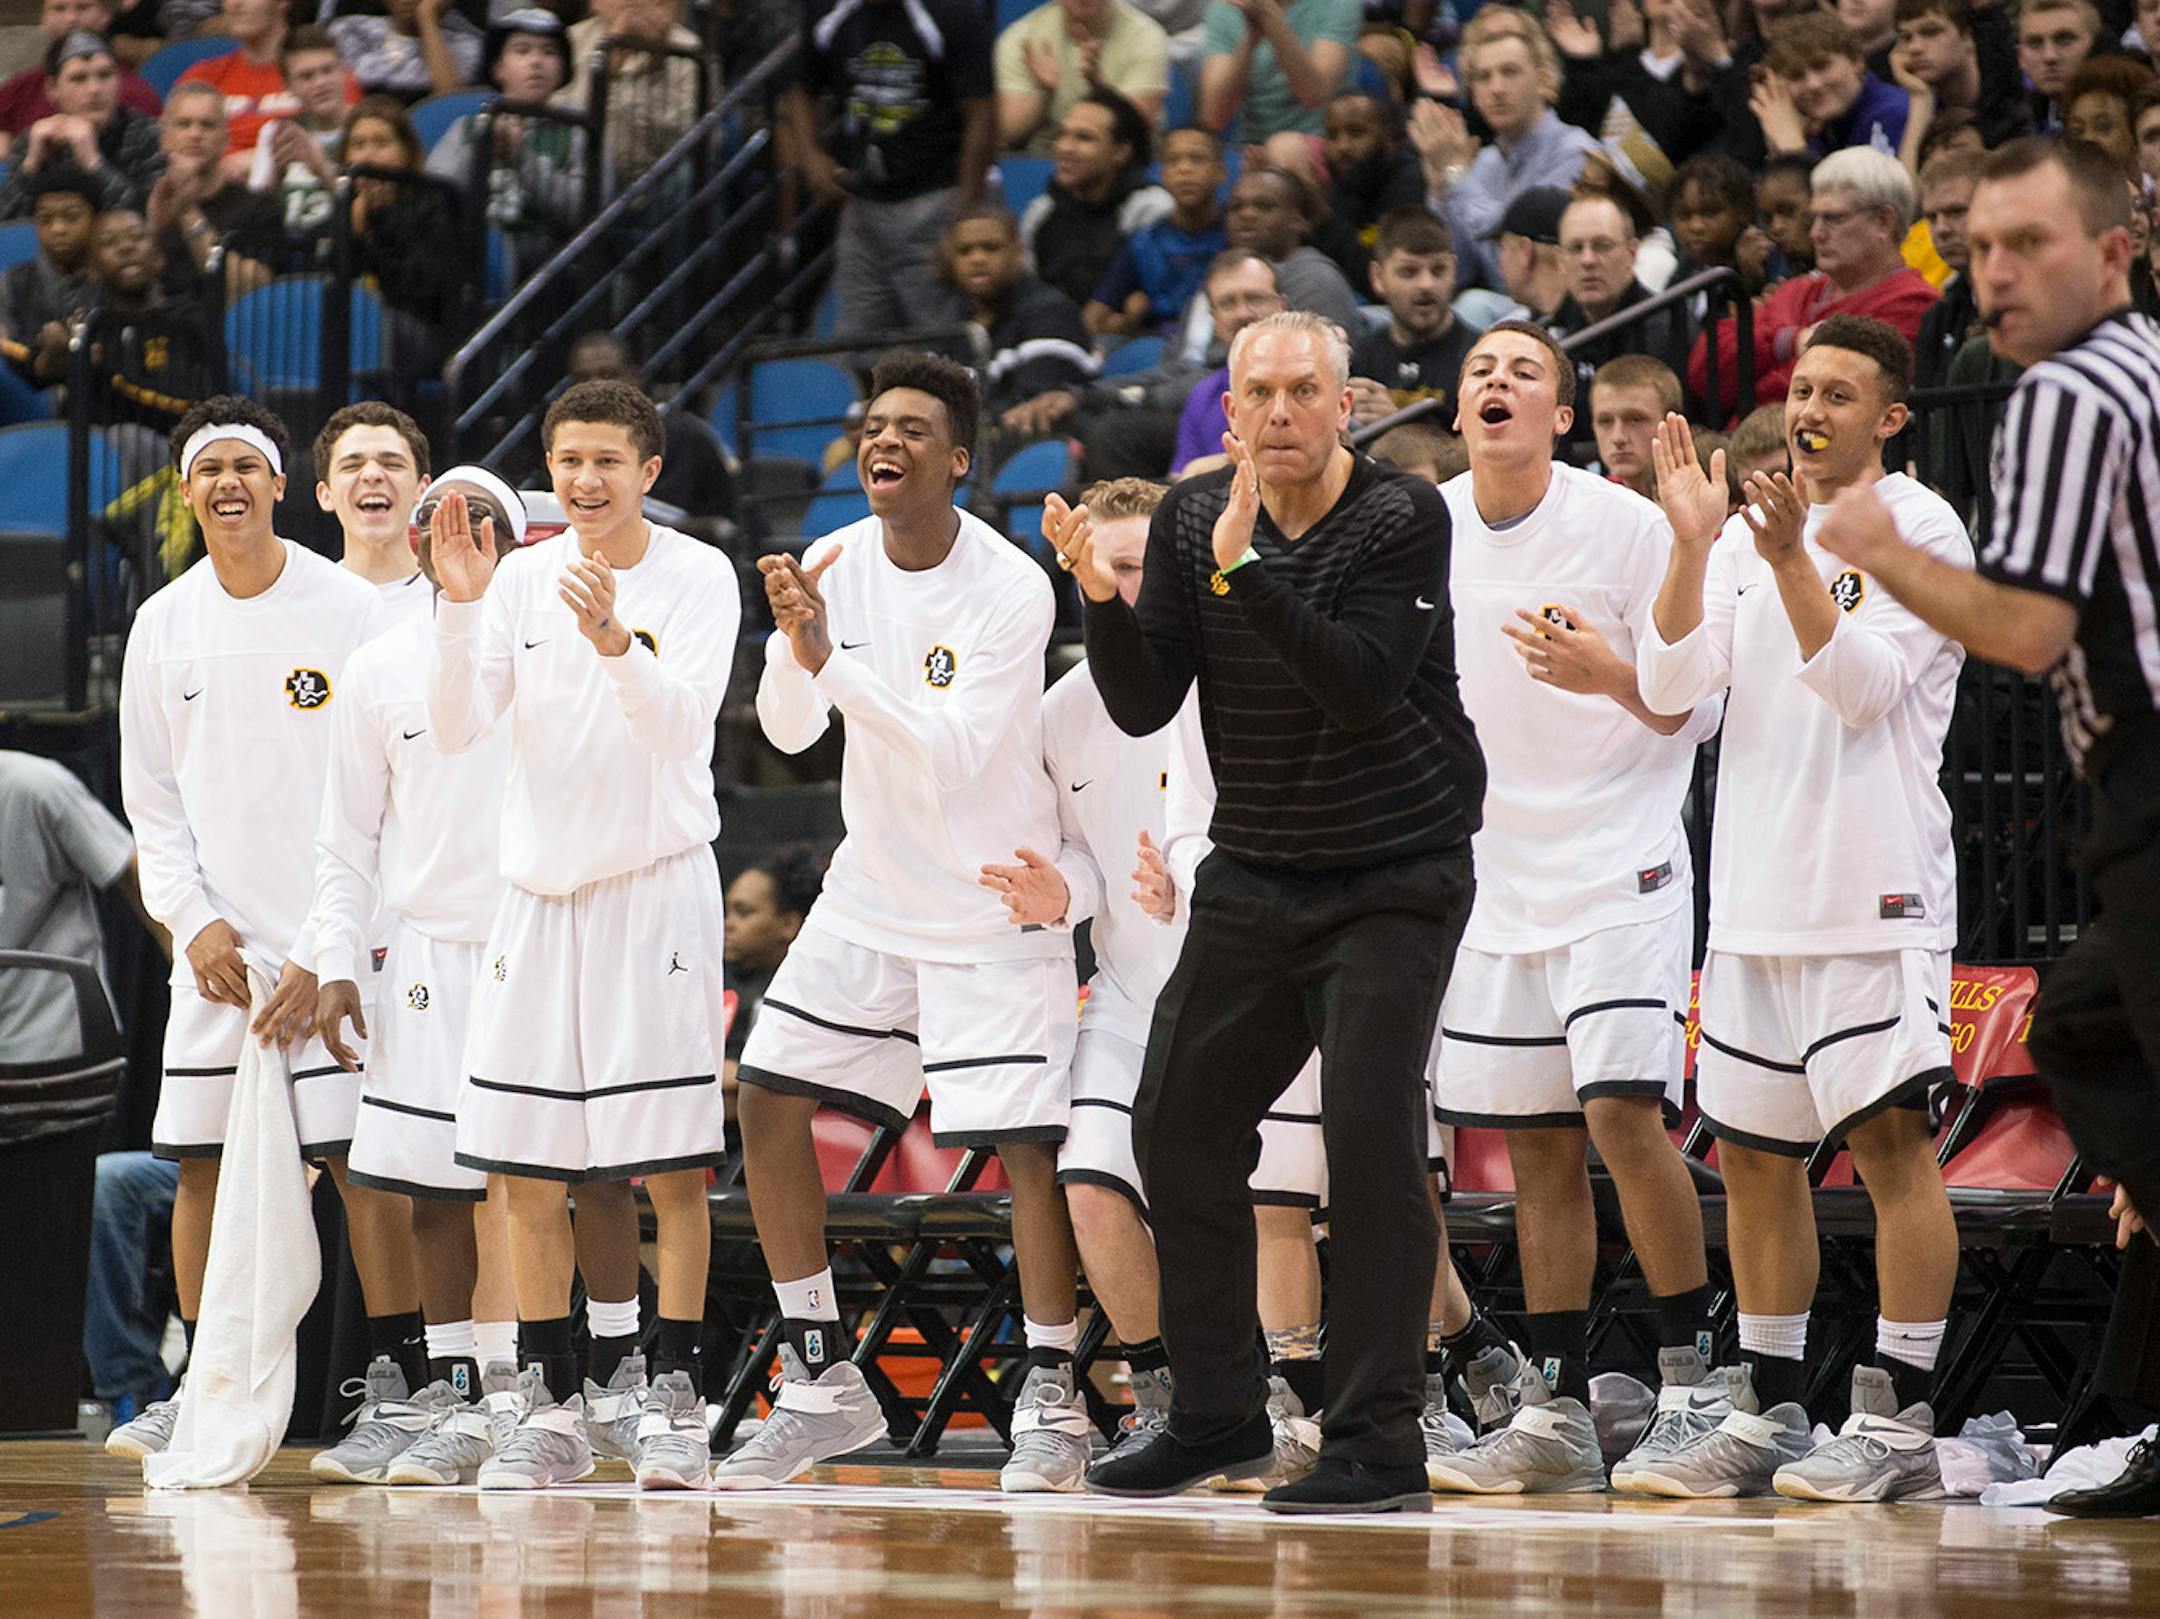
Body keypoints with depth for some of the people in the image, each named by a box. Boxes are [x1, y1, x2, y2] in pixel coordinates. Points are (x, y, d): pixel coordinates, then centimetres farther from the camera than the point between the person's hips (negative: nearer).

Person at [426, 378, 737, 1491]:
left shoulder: (699, 578, -5)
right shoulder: (522, 580, 5)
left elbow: (681, 726, -18)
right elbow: (457, 730, -4)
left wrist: (612, 637, -34)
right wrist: (460, 608, -18)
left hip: (658, 886, -4)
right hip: (539, 889, 4)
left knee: (671, 1165, -6)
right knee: (527, 1172, 4)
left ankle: (672, 1400, 1)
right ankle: (552, 1408, 12)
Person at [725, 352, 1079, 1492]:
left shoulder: (1011, 591, -19)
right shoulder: (840, 564, -2)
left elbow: (951, 754, -27)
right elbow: (788, 732, -4)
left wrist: (833, 661, -36)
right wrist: (794, 645, -25)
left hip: (992, 905, -6)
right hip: (871, 894, 6)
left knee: (1023, 1140, -10)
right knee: (768, 1100, 0)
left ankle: (1051, 1400, 4)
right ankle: (821, 1385, 9)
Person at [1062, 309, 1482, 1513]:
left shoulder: (1405, 518, -13)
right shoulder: (1191, 520, 2)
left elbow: (1362, 689, -25)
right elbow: (1144, 706, -2)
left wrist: (1246, 571, -31)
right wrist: (1104, 600, -19)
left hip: (1395, 881, -6)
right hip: (1253, 878, 6)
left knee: (1371, 1133, -14)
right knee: (1178, 1123, 4)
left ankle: (1379, 1446, -9)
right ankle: (1220, 1418, 17)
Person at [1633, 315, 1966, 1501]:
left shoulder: (1920, 530, -3)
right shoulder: (1746, 530, 14)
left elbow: (1862, 684, -14)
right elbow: (1671, 686, 2)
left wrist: (1792, 560, -24)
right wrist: (1692, 545, -9)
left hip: (1873, 889, -6)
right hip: (1756, 891, 6)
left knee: (1891, 1136, -9)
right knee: (1752, 1154, 9)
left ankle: (1897, 1422, -7)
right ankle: (1767, 1416, 17)